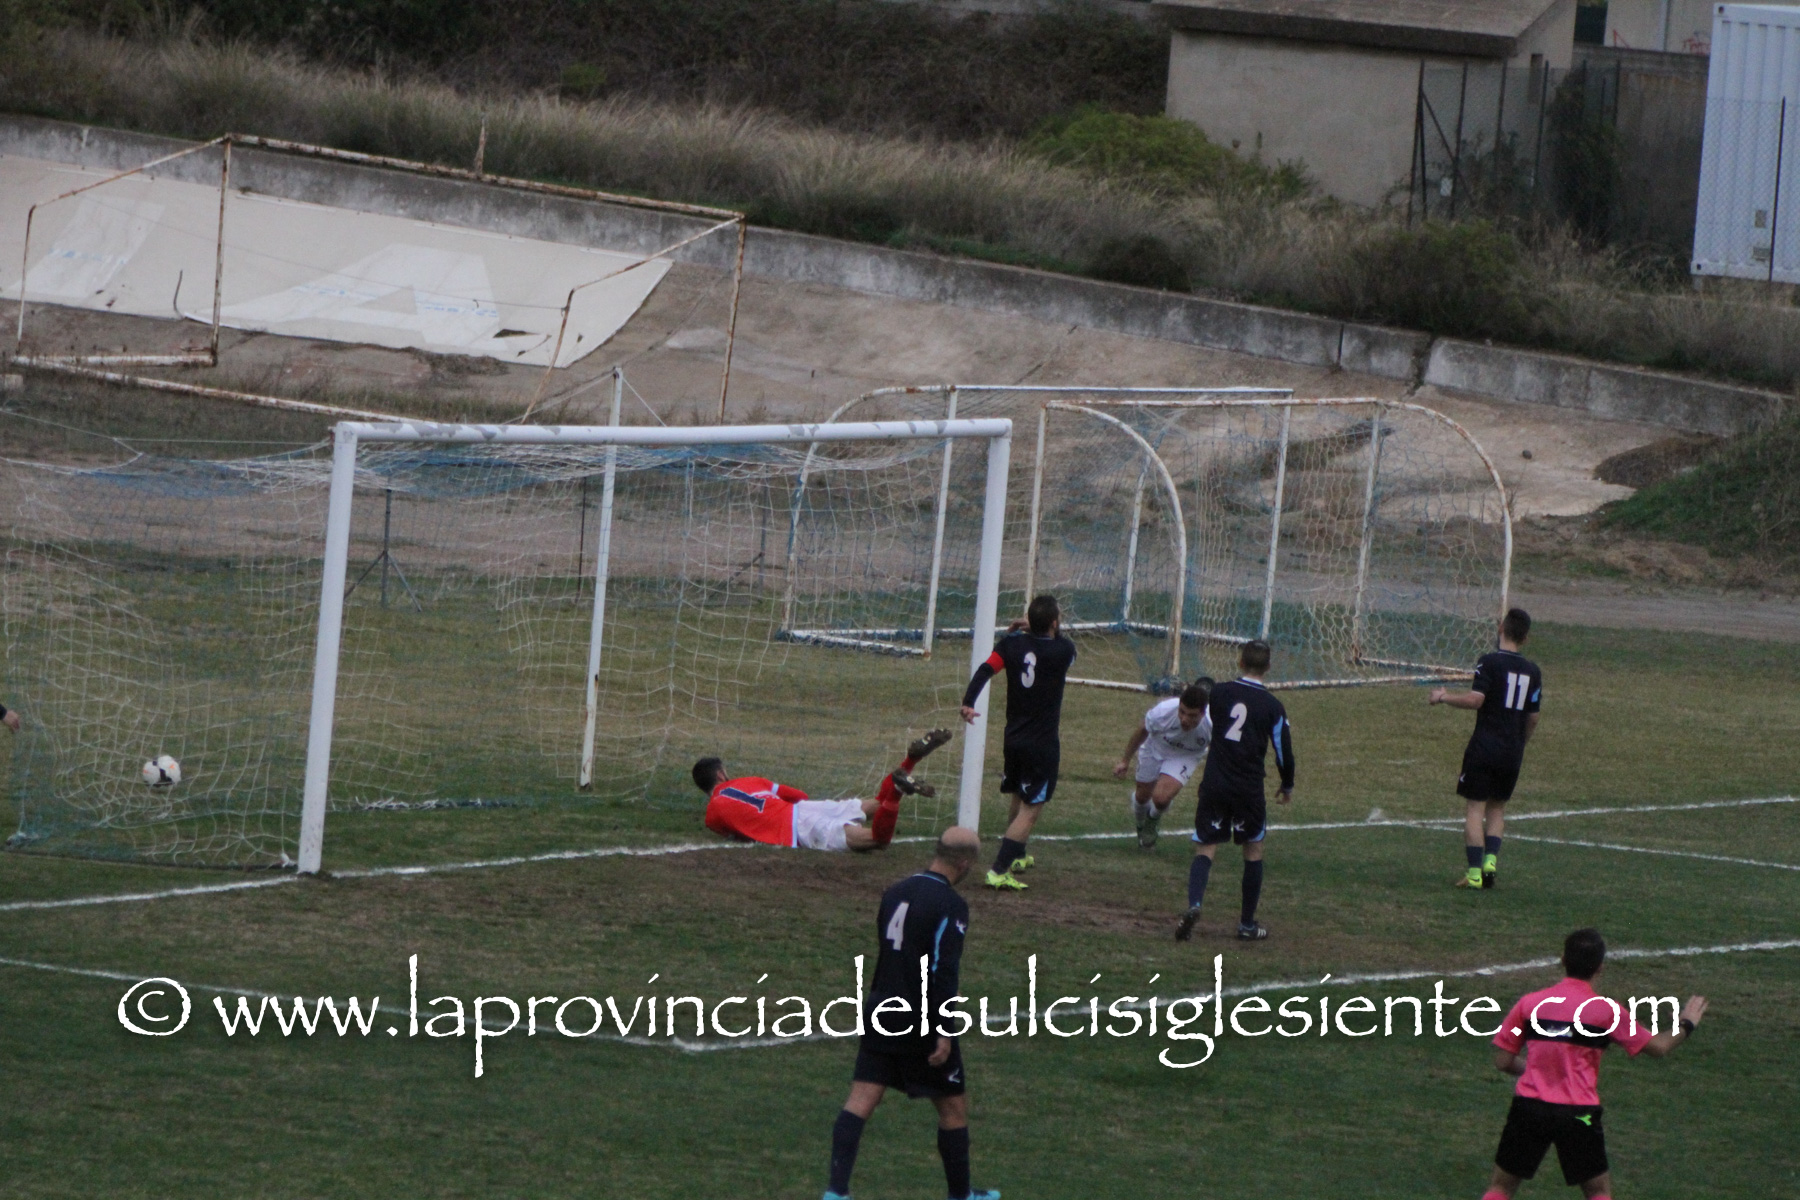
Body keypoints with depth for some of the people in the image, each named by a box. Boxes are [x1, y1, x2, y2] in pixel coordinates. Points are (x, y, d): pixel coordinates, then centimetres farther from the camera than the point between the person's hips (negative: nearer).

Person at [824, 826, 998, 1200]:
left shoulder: (896, 892, 10)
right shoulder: (951, 906, -14)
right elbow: (944, 972, -21)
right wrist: (944, 1032, -20)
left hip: (879, 1011, 7)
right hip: (920, 1021, -7)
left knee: (861, 1099, 0)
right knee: (953, 1106, 11)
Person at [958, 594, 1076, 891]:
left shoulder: (1013, 643, 0)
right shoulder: (1063, 650, -11)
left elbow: (986, 669, -13)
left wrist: (969, 701, -17)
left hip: (1013, 739, 6)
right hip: (1043, 742, -6)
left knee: (1019, 803, 26)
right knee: (1030, 810, -6)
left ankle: (1015, 857, 45)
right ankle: (999, 871, -18)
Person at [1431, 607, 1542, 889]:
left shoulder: (1491, 662, -10)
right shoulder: (1533, 671, 7)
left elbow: (1475, 699, -20)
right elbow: (1533, 718, 11)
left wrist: (1443, 697, -4)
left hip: (1484, 747, -5)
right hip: (1513, 754, 5)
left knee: (1474, 808, 0)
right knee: (1497, 808, 18)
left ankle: (1474, 872, -7)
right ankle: (1491, 860, 1)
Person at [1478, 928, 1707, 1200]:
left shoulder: (1530, 1003, 2)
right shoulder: (1607, 1011, -4)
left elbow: (1503, 1061, 6)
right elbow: (1656, 1047, 6)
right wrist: (1686, 1025, 25)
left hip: (1528, 1106, 2)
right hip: (1577, 1115, -2)